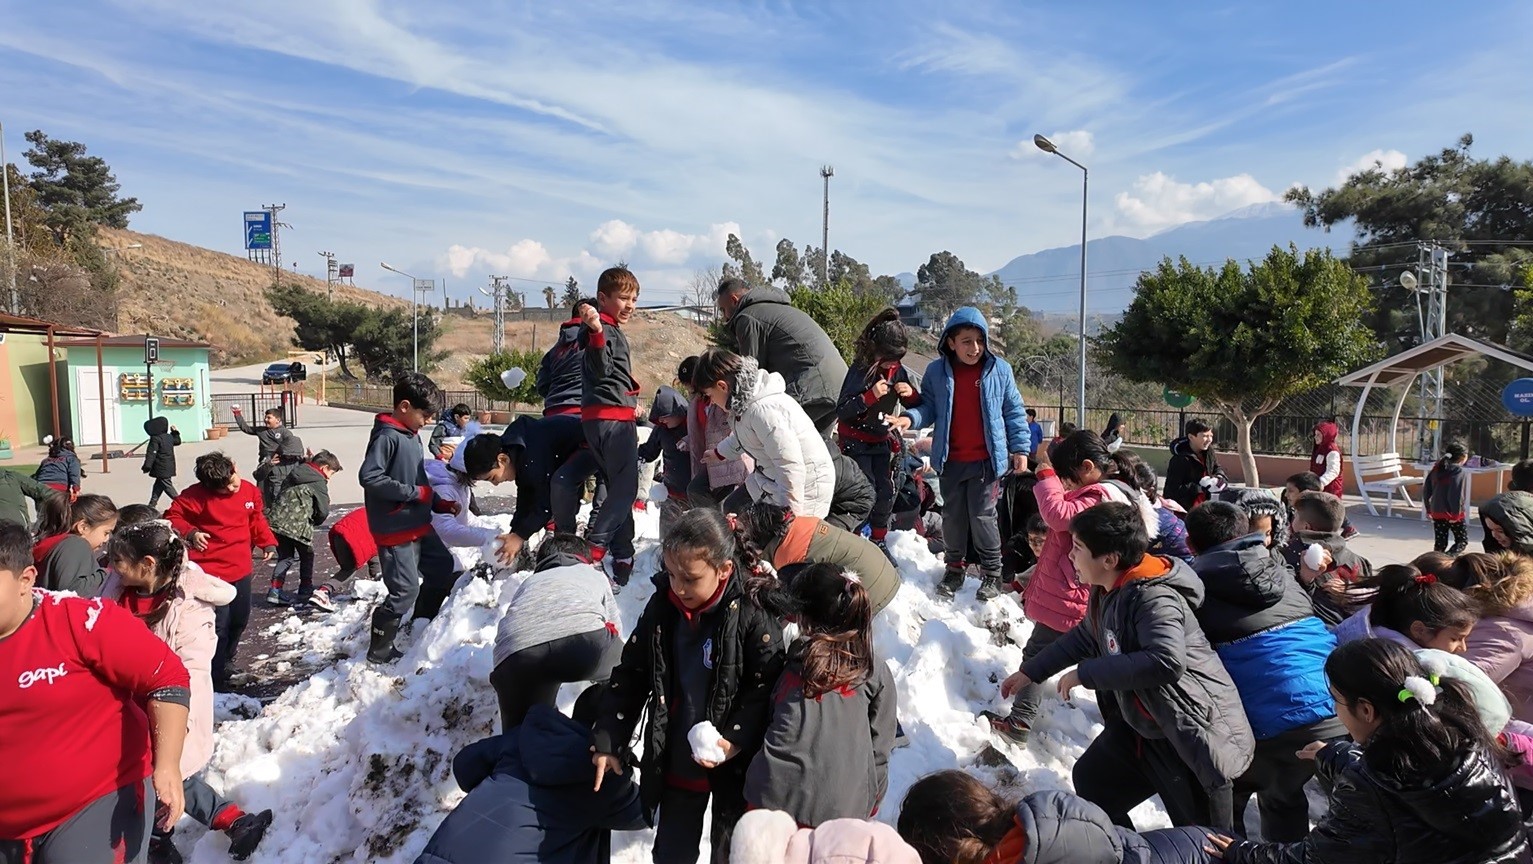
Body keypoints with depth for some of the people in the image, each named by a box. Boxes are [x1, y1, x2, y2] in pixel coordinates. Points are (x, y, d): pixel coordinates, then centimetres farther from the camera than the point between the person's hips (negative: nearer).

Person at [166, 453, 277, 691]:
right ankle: (216, 678, 8)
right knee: (219, 625, -8)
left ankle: (225, 662, 45)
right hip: (211, 572, -6)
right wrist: (190, 534, -25)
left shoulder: (250, 491, 2)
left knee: (239, 620, 19)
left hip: (241, 570, 6)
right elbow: (173, 516, -8)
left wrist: (267, 543, 5)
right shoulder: (197, 495, -13)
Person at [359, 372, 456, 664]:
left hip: (413, 528, 9)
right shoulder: (387, 436, -16)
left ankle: (384, 644, 27)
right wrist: (414, 492, -21)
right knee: (406, 590, -8)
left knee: (407, 588, 15)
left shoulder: (412, 436, 12)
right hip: (394, 530, -9)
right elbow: (369, 477, -26)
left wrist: (440, 504, 6)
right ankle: (378, 651, 5)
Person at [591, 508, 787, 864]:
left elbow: (767, 687, -15)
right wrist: (606, 740, -1)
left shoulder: (754, 613, -21)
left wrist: (737, 739, -25)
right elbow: (631, 674, 1)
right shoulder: (663, 605, -7)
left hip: (733, 765, -4)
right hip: (676, 762, 4)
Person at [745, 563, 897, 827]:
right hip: (841, 804, 0)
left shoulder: (792, 662, 0)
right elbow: (880, 746, 6)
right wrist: (872, 799, 17)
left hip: (777, 794, 1)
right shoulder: (876, 674, 1)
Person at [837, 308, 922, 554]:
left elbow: (919, 408, 3)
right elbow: (841, 411, -22)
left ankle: (879, 541, 19)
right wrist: (870, 396, -33)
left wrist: (910, 394, -19)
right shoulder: (859, 370, -18)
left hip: (882, 440, 5)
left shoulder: (900, 372, -4)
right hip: (856, 440, -5)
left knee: (886, 492, 3)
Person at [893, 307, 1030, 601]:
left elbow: (1014, 412, 3)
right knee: (953, 516, 13)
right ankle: (955, 567, 29)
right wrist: (911, 418, -17)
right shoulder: (936, 371, -2)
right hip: (950, 459, 2)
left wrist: (1020, 447, 0)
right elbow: (929, 408, 4)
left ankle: (991, 572, 16)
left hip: (986, 459, -2)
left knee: (982, 515, 0)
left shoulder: (999, 370, -3)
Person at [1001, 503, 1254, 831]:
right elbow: (1084, 638, 19)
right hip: (1143, 723, 10)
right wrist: (1030, 671, 22)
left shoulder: (1154, 598, -26)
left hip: (1197, 732, -9)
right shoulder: (1106, 593, 3)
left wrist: (1085, 673, -30)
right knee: (1091, 781, 20)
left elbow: (1167, 661, -40)